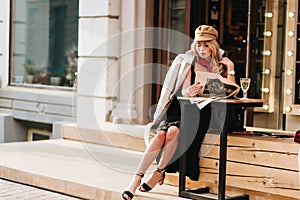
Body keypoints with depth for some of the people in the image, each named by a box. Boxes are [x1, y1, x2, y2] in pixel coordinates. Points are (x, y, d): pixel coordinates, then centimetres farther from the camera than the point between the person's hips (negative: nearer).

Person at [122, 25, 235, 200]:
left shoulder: (218, 66, 9)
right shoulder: (188, 61, 6)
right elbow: (183, 91, -3)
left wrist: (230, 69, -6)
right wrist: (188, 92, -26)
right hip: (181, 106, 1)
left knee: (173, 131, -30)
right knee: (161, 133, -25)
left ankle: (159, 172, -14)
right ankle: (137, 178, -25)